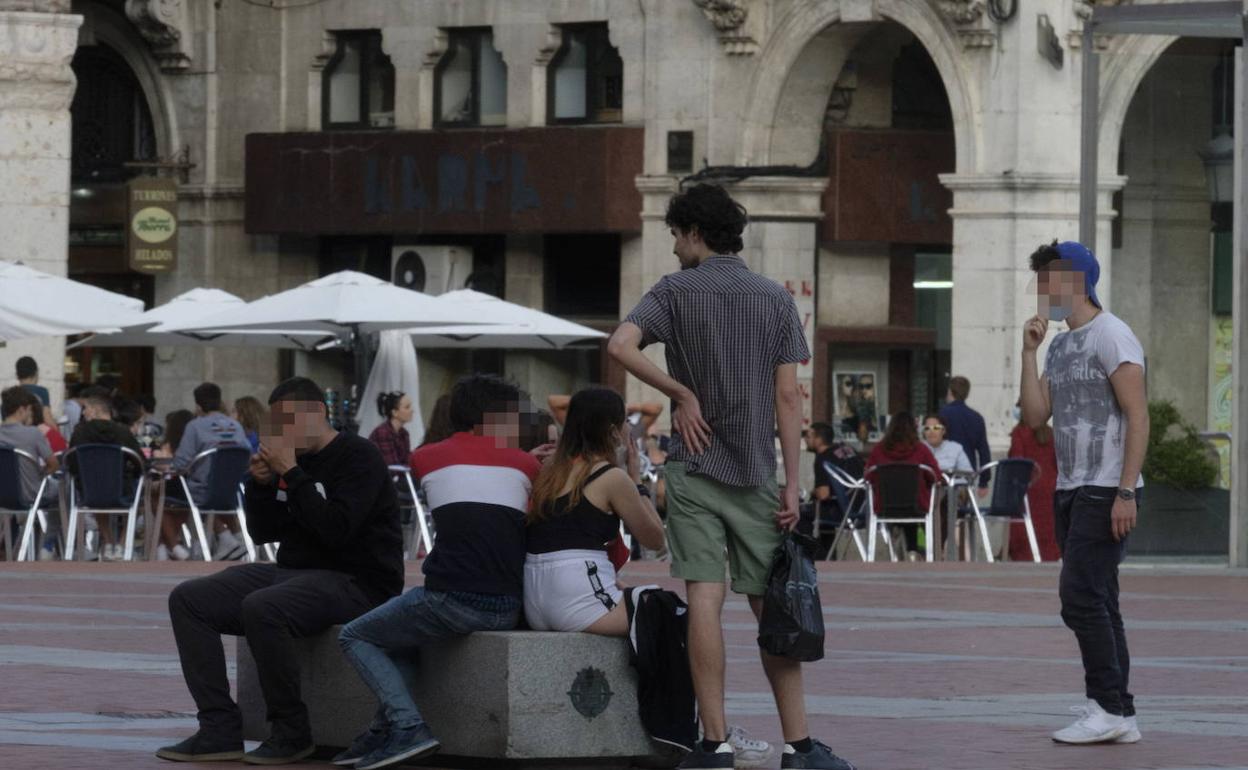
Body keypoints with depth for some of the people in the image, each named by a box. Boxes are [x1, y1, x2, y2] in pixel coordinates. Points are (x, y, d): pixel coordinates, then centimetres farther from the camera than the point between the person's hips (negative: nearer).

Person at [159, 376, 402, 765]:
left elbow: (336, 529, -23)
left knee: (261, 608, -37)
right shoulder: (296, 459, 14)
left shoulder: (358, 457, -10)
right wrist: (261, 483, 0)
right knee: (188, 600, -3)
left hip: (354, 583, -9)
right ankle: (220, 729, -11)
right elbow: (263, 532, 18)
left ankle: (291, 732, -21)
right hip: (292, 572, 9)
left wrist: (291, 474, -21)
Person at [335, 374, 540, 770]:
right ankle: (386, 731, 18)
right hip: (507, 609, 4)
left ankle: (407, 727, -6)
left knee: (357, 637, 17)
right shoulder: (525, 465, 10)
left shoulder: (428, 458, 9)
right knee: (402, 631, 32)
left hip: (452, 599, -4)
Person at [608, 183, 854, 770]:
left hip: (694, 468, -2)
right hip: (756, 473, 2)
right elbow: (787, 396, 1)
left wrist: (682, 394, -7)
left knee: (705, 598, -5)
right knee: (770, 605, 6)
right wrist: (792, 484, 1)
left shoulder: (675, 291, 0)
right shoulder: (775, 299, 6)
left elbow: (620, 345, -18)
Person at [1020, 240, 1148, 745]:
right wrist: (1029, 351, 4)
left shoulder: (1111, 337, -10)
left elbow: (1138, 418, -14)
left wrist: (1125, 493, -20)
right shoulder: (1060, 347, 16)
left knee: (1081, 597, -14)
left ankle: (1109, 709, -10)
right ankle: (1120, 715, 10)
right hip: (1070, 490, 9)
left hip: (1105, 493, -9)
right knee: (1095, 603, 8)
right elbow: (1035, 417, 10)